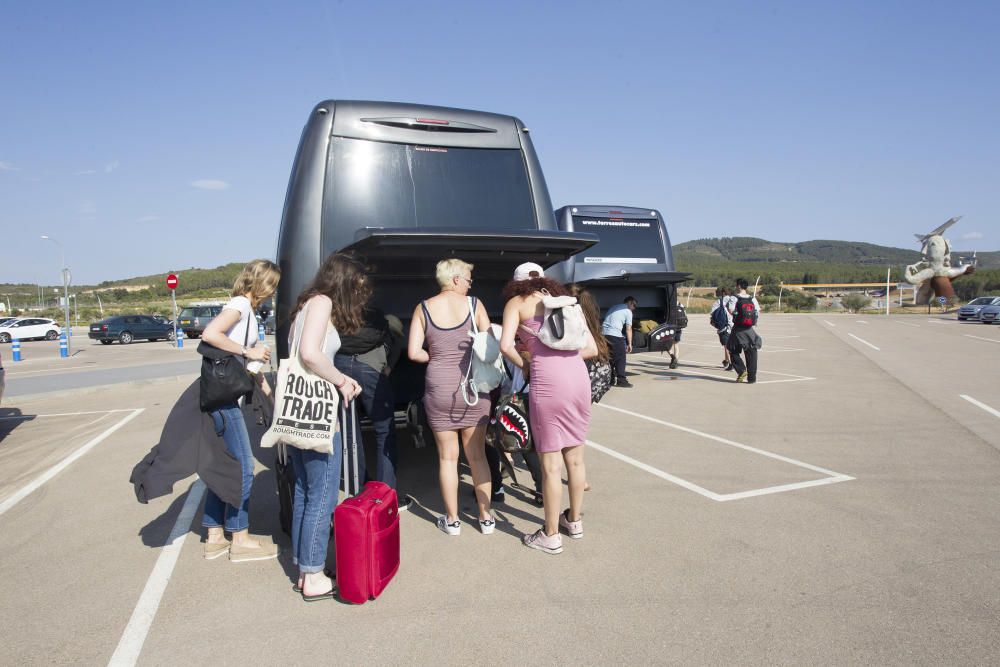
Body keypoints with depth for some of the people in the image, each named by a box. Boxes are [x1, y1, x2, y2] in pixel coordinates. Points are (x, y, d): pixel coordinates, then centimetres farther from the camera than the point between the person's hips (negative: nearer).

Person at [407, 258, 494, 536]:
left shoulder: (423, 308, 1)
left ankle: (452, 520, 21)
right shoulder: (474, 304, -2)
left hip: (439, 389, 0)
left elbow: (414, 353, -5)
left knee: (447, 457, 11)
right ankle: (486, 517, 22)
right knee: (477, 455, 12)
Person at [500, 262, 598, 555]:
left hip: (547, 380, -5)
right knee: (575, 457, 20)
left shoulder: (516, 302, 10)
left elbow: (506, 346, -6)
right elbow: (591, 348, 18)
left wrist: (524, 365, 11)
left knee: (550, 464, 5)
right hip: (578, 375, 6)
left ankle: (551, 536, 18)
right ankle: (574, 520, 37)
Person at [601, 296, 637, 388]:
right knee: (620, 358, 0)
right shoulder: (628, 311, 4)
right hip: (615, 335, -7)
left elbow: (604, 321, 27)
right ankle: (621, 380, -3)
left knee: (610, 358, 15)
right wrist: (629, 344, 4)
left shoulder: (613, 307, 25)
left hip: (603, 334, 7)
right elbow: (628, 329, 1)